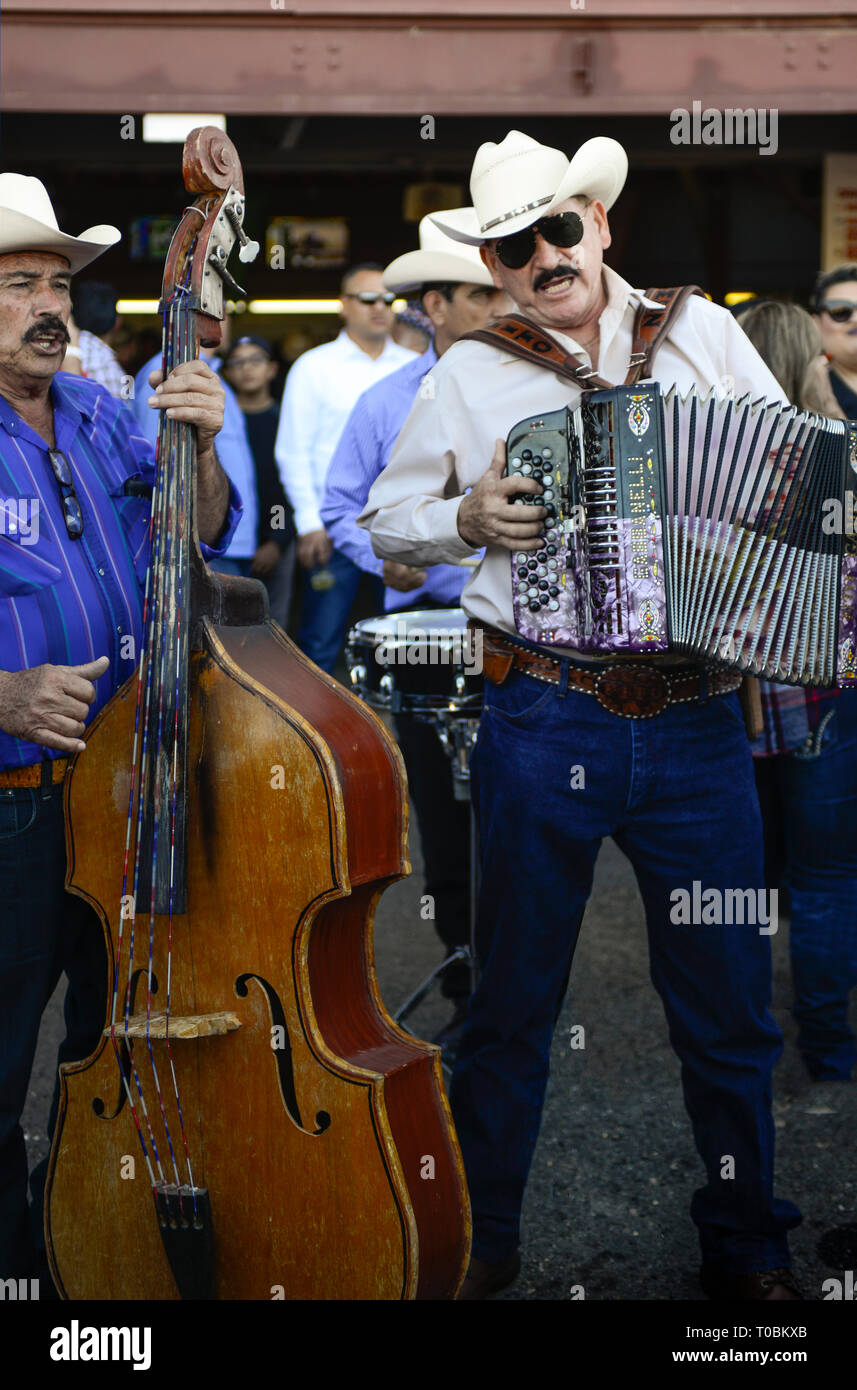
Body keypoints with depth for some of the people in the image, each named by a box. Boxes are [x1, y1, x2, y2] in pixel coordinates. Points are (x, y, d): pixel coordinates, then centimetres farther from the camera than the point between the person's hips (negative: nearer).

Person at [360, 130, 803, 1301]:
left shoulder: (703, 331, 8)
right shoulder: (468, 377, 6)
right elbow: (386, 522, 13)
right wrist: (466, 518, -7)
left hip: (698, 721, 1)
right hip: (544, 723, -1)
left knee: (729, 1004, 9)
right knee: (514, 998, 11)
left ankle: (748, 1247, 29)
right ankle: (480, 1238, 30)